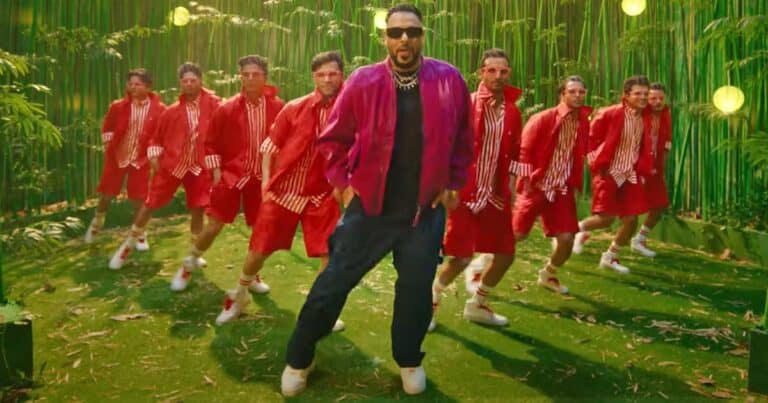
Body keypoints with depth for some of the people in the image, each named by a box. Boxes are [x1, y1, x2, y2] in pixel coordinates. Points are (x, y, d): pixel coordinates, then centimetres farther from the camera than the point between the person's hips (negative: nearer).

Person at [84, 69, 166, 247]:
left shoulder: (159, 109, -11)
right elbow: (107, 127, 10)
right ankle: (98, 220, 41)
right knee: (107, 193, 13)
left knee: (139, 198, 3)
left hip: (141, 159, -1)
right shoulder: (118, 106, -7)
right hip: (117, 156, 1)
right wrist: (108, 144, 4)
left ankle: (140, 234, 20)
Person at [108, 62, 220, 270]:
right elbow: (157, 138, 12)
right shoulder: (172, 111, 1)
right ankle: (128, 245, 25)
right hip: (171, 165, 1)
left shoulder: (212, 104, -6)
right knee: (150, 204, 7)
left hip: (199, 166, -1)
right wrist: (154, 156, -1)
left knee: (197, 210, 5)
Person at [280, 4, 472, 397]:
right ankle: (298, 361, 23)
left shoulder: (449, 80, -3)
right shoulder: (363, 81, -6)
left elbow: (462, 139, 9)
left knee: (416, 289, 10)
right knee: (332, 285, 5)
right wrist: (342, 182, -1)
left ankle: (409, 361, 34)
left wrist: (453, 184, 5)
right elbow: (333, 139, 4)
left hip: (426, 209, 1)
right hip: (368, 206, -1)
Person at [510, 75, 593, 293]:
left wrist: (575, 183, 7)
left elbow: (579, 156, 14)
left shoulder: (583, 123, 4)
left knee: (567, 238, 0)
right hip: (536, 186, -5)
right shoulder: (542, 119, -13)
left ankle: (548, 275, 28)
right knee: (517, 234, -4)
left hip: (562, 189, 5)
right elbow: (524, 150, -11)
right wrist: (526, 180, -14)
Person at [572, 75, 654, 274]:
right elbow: (590, 138, -7)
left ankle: (610, 257, 22)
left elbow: (645, 149, 17)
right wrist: (596, 162, -9)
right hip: (608, 173, -6)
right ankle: (580, 228, 24)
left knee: (631, 220, 3)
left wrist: (642, 171, 6)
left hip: (631, 176, 6)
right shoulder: (610, 114, -14)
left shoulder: (644, 120, 5)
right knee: (606, 219, -9)